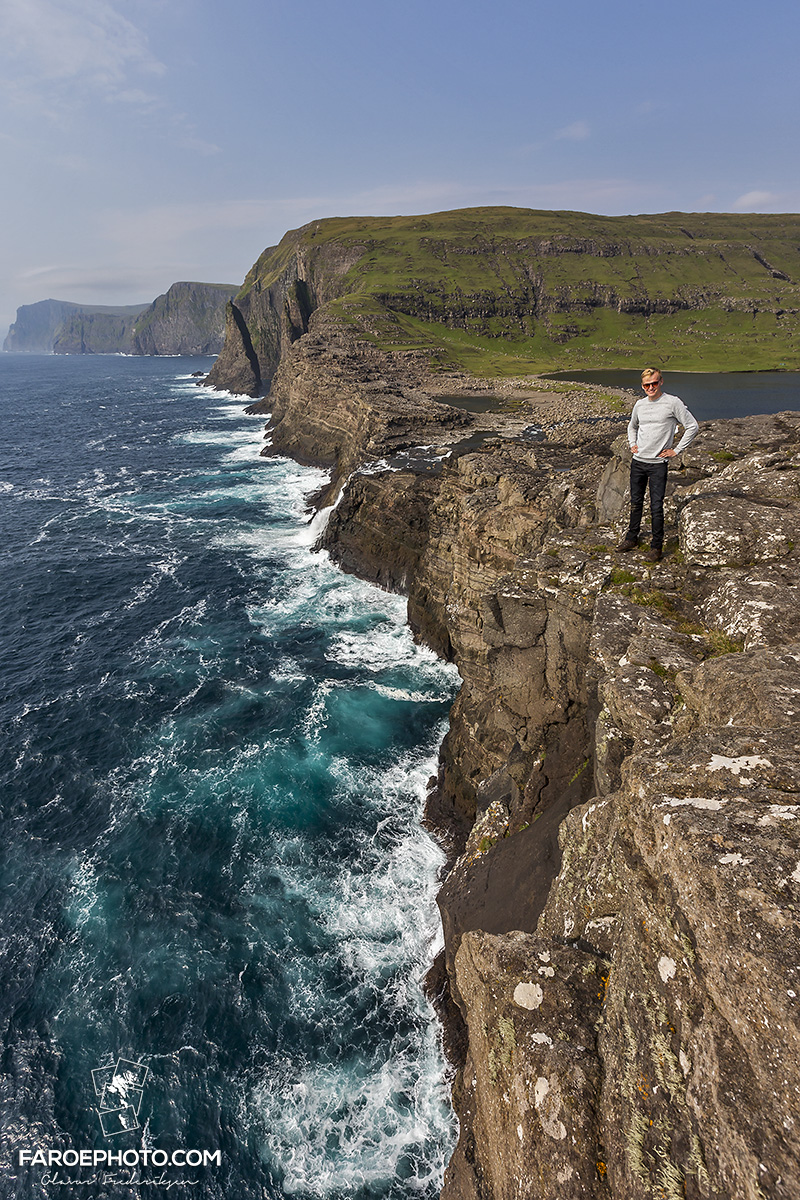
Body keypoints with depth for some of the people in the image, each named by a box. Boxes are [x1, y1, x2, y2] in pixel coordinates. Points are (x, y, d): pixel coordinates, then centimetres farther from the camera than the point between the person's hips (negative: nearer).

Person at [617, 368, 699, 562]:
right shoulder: (640, 404, 9)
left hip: (658, 464, -5)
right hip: (637, 461, 5)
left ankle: (656, 546, 6)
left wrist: (676, 451, -6)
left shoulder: (673, 403, -7)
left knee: (656, 507, -4)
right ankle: (632, 538, 27)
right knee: (635, 502, 14)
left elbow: (692, 427, -5)